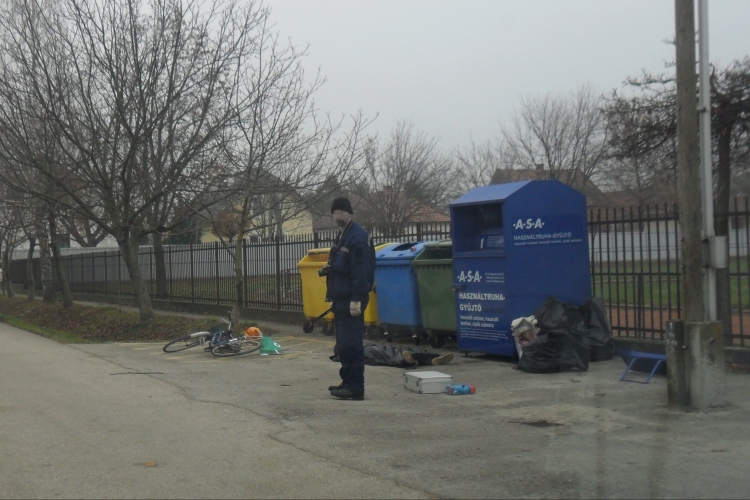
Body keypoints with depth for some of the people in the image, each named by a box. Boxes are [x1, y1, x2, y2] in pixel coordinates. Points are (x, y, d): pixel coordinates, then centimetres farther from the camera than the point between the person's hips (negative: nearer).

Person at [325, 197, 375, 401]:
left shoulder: (358, 237, -14)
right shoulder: (342, 236, 18)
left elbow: (361, 271, -21)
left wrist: (357, 299, -24)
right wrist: (328, 269, 10)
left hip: (351, 300, -10)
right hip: (342, 298, 10)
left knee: (350, 343, -9)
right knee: (343, 343, 14)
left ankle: (355, 387, -7)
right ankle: (348, 382, 22)